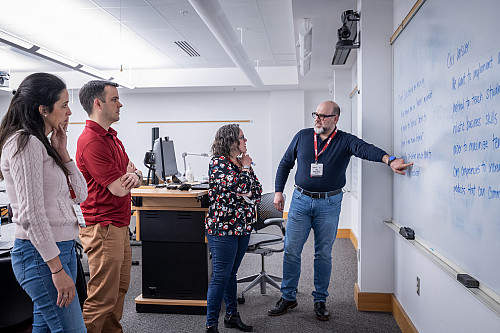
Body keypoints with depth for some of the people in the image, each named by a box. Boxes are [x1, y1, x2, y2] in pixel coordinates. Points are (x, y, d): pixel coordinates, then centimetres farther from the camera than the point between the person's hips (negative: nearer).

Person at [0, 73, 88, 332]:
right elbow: (31, 213, -20)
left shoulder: (42, 144, 15)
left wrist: (62, 152, 4)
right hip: (40, 253, -9)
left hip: (63, 247, 9)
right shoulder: (25, 142, -13)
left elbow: (79, 195, 13)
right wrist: (57, 269, -20)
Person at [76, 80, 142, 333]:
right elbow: (119, 188, -21)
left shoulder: (111, 137, 14)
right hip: (103, 229, -10)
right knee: (103, 298, -2)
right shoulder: (92, 141, -18)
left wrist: (134, 176, -13)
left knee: (119, 289, 19)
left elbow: (131, 172, 12)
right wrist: (130, 173, 1)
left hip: (119, 225, 10)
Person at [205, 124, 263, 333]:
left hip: (243, 227, 8)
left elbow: (257, 192, 10)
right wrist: (245, 168, -8)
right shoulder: (218, 162, -11)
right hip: (223, 227, -7)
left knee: (231, 273, 18)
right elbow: (240, 186, -23)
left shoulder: (242, 162, 12)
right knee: (221, 276, -4)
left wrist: (244, 194, -10)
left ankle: (232, 315, 29)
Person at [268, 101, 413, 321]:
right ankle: (288, 298, 19)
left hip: (329, 205, -1)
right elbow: (285, 163, 13)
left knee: (323, 254, 7)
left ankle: (320, 301, 23)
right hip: (301, 201, 2)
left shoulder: (345, 141, -3)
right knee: (291, 251, 3)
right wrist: (278, 191, 6)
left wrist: (389, 159, -42)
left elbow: (366, 149, -23)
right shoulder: (302, 137, 5)